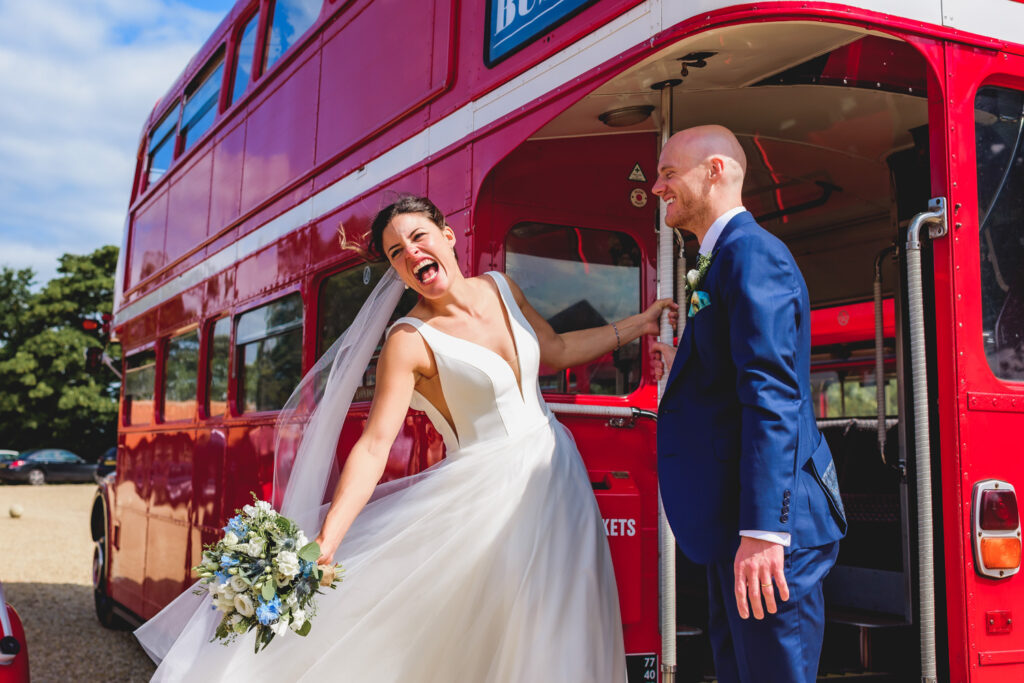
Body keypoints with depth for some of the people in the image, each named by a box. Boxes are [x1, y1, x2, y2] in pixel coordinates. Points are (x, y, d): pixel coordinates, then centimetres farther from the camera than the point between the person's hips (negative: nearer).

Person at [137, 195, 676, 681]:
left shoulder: (501, 288, 4)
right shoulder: (411, 341, -14)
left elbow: (555, 351, 18)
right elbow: (373, 446, -20)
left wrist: (639, 324, 19)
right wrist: (325, 542, -29)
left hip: (555, 470, 6)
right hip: (488, 495, -6)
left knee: (554, 634, 11)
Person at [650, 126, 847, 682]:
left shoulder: (751, 252, -13)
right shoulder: (725, 259, 19)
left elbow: (772, 395, -24)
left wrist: (763, 531, -27)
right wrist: (679, 365, 12)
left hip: (772, 518, -11)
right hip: (730, 519, 11)